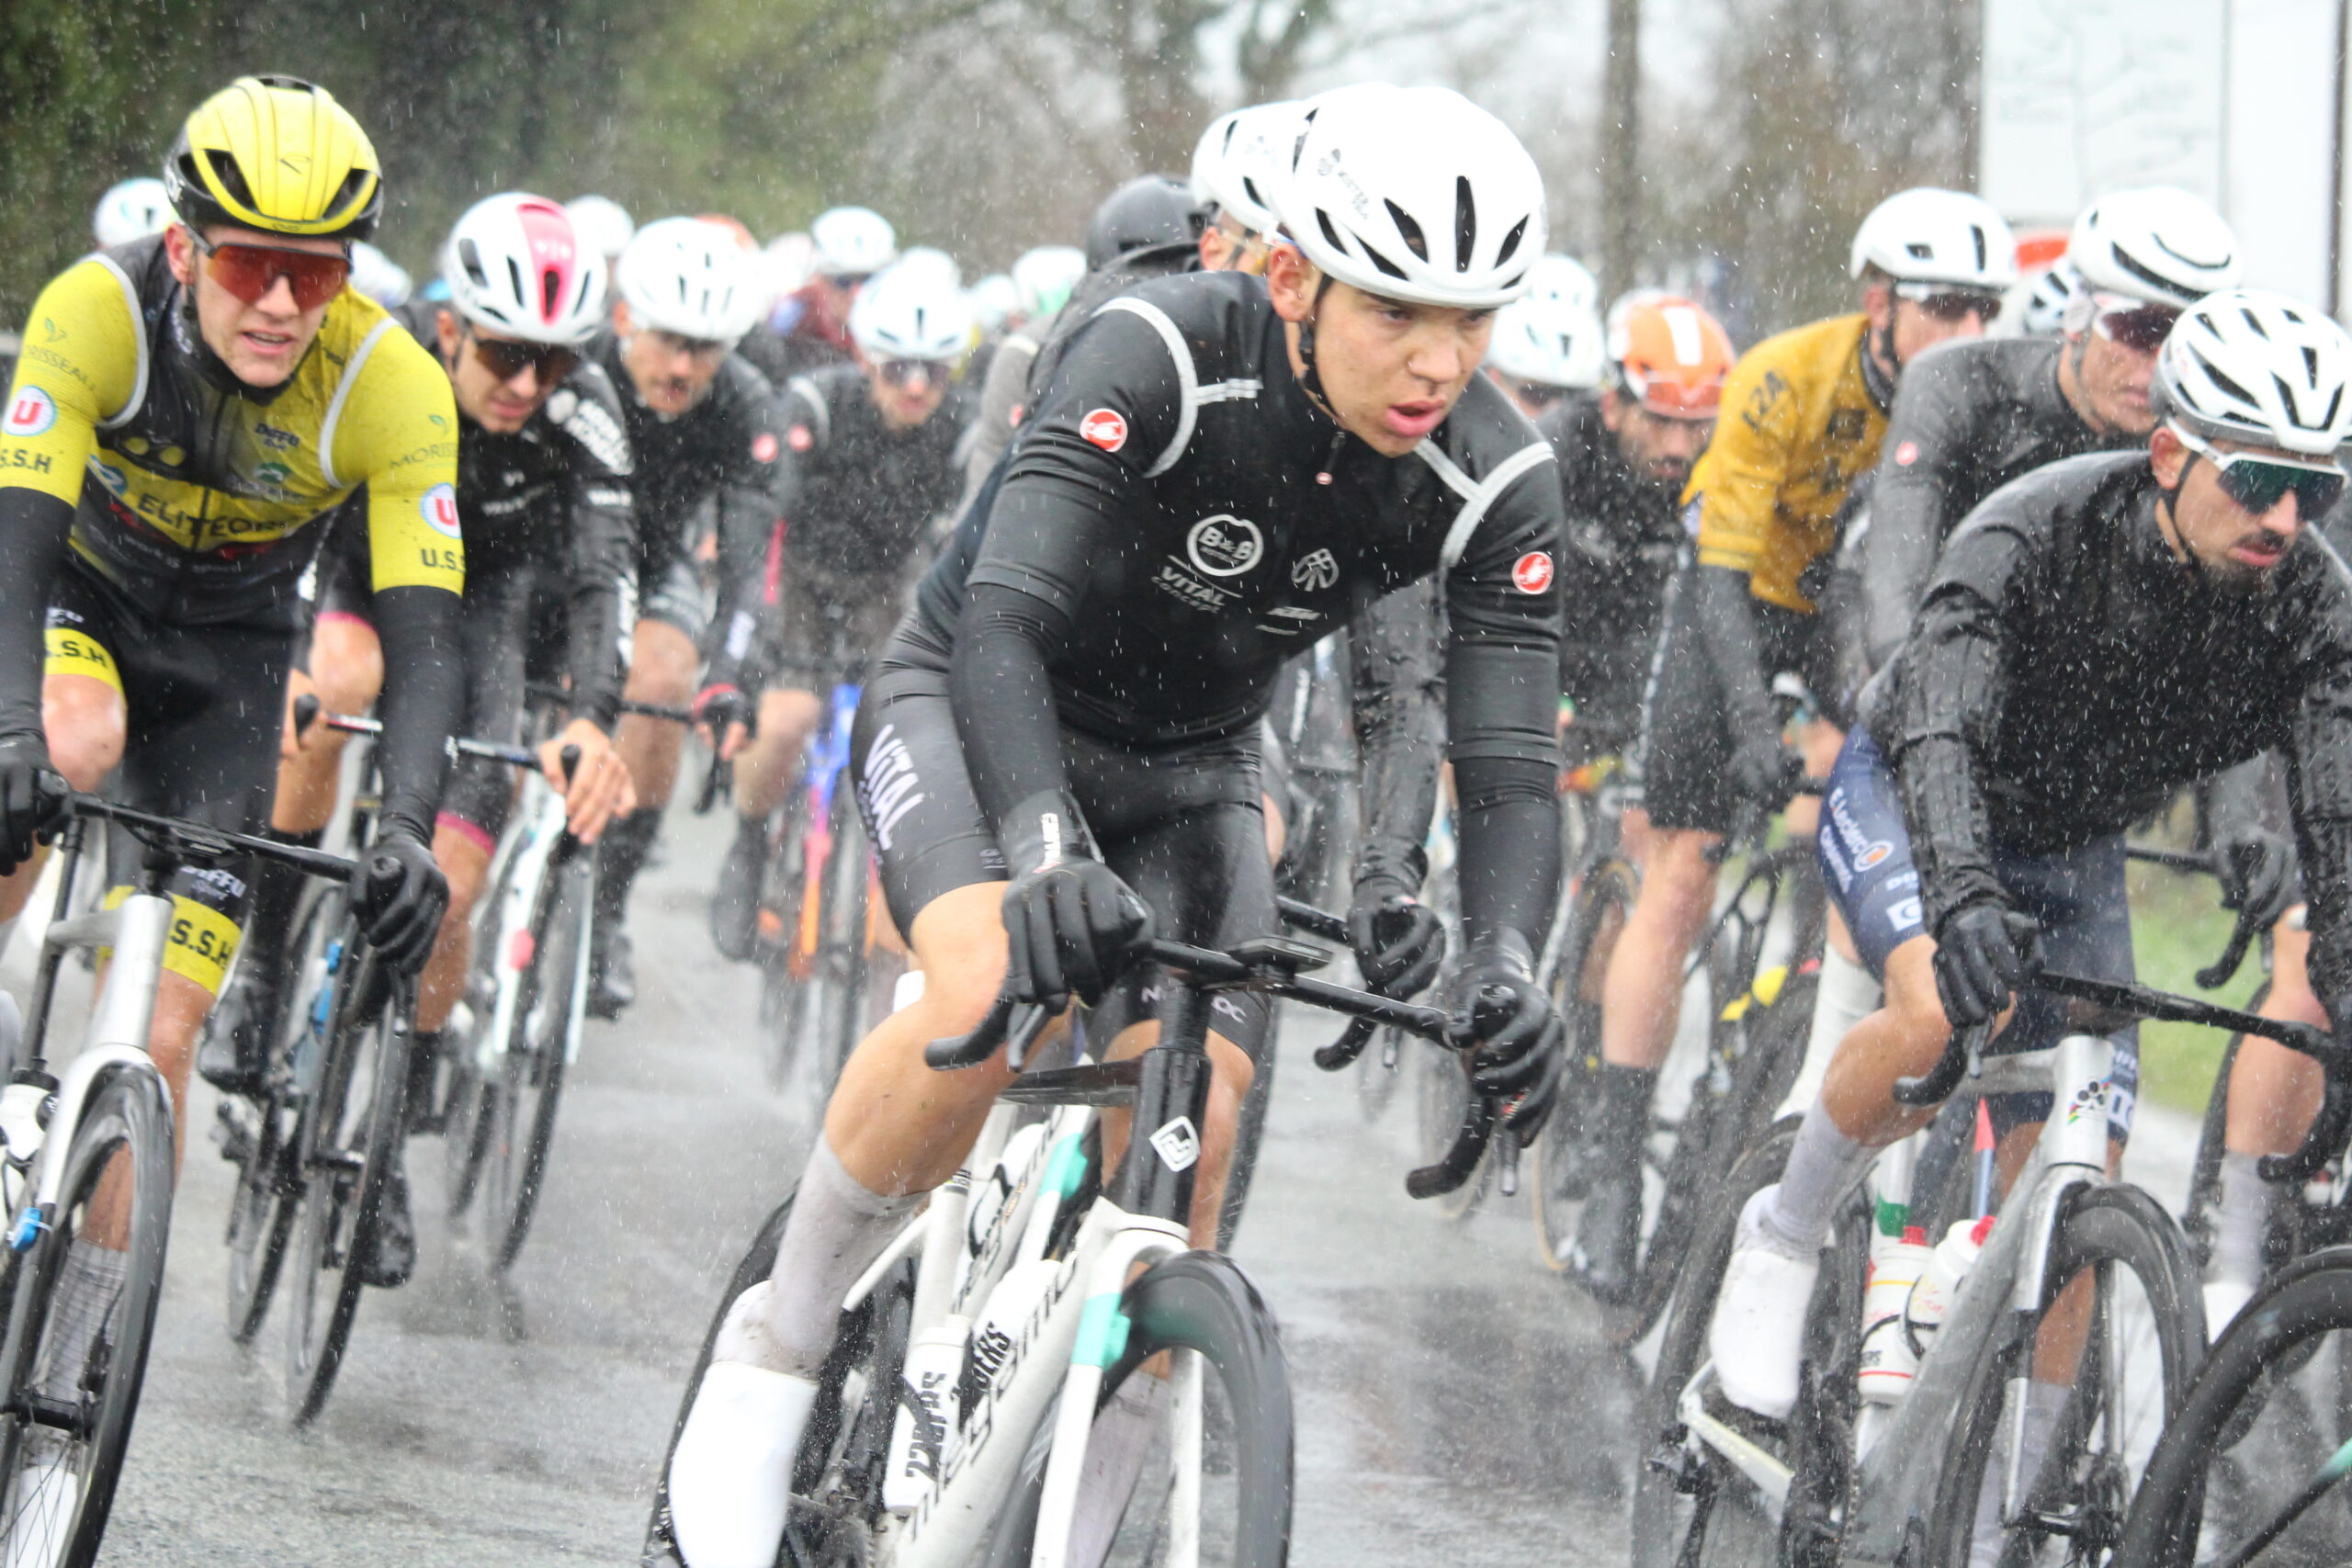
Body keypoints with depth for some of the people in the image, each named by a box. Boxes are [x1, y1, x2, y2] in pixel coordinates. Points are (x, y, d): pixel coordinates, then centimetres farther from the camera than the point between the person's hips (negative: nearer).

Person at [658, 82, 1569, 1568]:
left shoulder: (1496, 480, -20)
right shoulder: (1163, 357, -32)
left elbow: (1512, 759, -22)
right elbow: (1003, 619, -41)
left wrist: (1505, 964, -43)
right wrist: (1048, 851, -58)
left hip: (1186, 769, 4)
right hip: (970, 708, -4)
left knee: (1190, 1134, -17)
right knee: (1001, 991, -34)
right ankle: (773, 1353, -12)